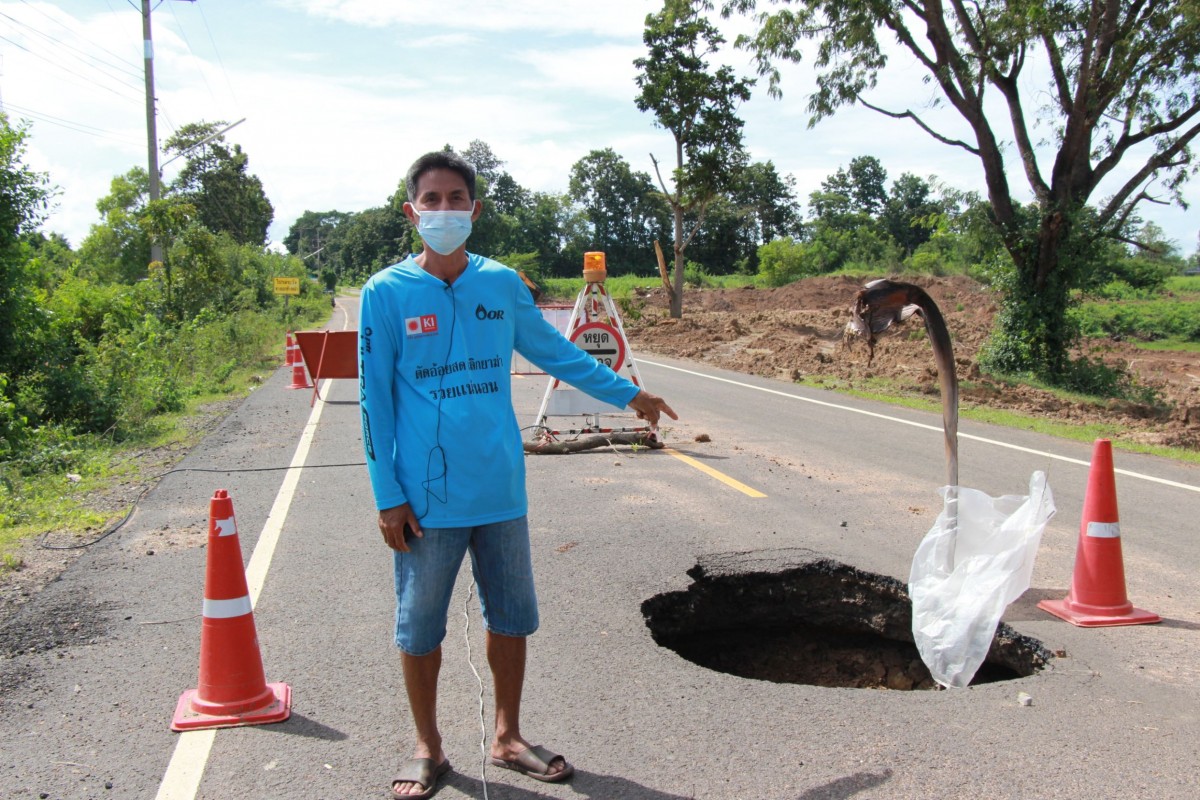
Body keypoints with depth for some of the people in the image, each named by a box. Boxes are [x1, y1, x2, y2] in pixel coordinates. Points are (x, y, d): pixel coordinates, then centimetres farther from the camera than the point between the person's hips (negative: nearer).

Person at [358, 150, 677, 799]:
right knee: (420, 625, 10)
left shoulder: (502, 284, 3)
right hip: (426, 497, -3)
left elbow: (556, 352, 16)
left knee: (511, 617, 13)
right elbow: (374, 398, -4)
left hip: (500, 489, 3)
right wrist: (387, 495, -7)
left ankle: (507, 738, 32)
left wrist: (627, 393, 21)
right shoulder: (386, 292, -5)